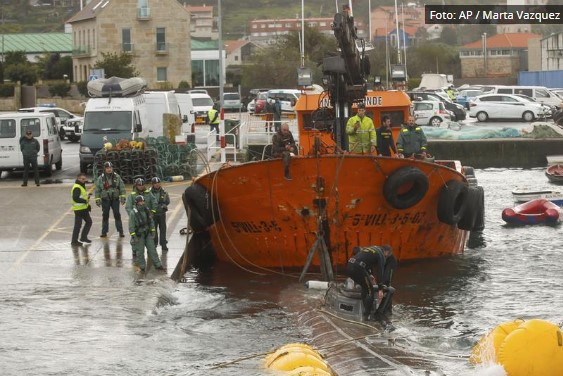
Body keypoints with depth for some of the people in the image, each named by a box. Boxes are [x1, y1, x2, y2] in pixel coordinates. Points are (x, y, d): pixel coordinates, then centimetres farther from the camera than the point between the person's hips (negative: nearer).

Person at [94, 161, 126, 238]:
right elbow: (97, 189, 3)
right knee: (105, 216, 5)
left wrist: (123, 197, -2)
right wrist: (97, 199, 0)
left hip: (115, 199, 0)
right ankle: (104, 232, 13)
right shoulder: (101, 178, -1)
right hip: (105, 199, 0)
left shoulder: (117, 177, 0)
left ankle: (120, 231, 1)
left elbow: (122, 187, 4)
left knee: (117, 215, -3)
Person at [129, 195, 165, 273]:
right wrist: (134, 237, -15)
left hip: (148, 234, 4)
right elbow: (131, 226, -13)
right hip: (139, 235, -4)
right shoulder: (133, 213, -14)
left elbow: (151, 222, 12)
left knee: (152, 249, 5)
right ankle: (142, 267, 13)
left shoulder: (147, 210, 2)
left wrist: (153, 232, 9)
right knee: (140, 251, 3)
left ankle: (158, 265, 10)